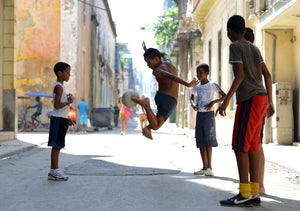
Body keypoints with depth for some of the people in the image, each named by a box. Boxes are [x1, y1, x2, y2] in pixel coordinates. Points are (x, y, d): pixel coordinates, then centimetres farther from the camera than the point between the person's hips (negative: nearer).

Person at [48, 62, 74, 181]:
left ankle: (53, 171, 15)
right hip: (58, 119, -10)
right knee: (56, 145, -7)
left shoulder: (61, 86, 19)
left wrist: (67, 118, 20)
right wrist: (70, 101, -15)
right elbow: (57, 105, -21)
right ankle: (55, 172, -4)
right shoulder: (59, 87, -13)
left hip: (61, 119, 10)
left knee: (57, 146, 11)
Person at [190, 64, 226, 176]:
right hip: (199, 115, 6)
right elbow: (192, 97, 27)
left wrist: (213, 102, -19)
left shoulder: (212, 85, -4)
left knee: (208, 140, -9)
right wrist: (193, 104, 5)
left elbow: (225, 96, -7)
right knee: (200, 141, 4)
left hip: (209, 114, -6)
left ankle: (209, 167, -7)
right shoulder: (196, 87, 11)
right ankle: (204, 167, 10)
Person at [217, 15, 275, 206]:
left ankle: (245, 194, -10)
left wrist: (226, 100, -17)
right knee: (252, 145, 6)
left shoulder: (236, 47, -6)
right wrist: (270, 102, 20)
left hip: (250, 99, -8)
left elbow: (240, 75, -15)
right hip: (262, 98, 8)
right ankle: (254, 192, 4)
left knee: (240, 145, -8)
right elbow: (267, 75, 17)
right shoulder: (254, 49, 18)